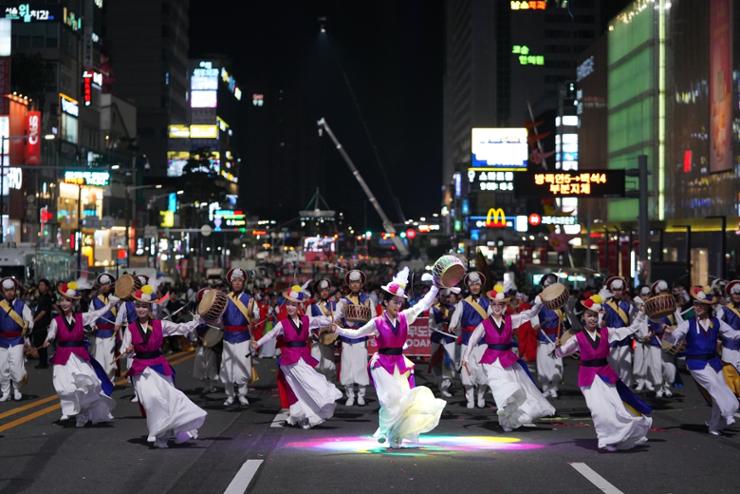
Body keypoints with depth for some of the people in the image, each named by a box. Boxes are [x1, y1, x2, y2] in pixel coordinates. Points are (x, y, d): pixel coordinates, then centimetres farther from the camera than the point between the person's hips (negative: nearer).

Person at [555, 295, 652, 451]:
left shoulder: (606, 332, 1)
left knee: (616, 407, 5)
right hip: (589, 377, -2)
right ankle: (608, 440, 4)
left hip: (606, 375, 2)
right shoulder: (578, 337, -4)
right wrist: (558, 346, -22)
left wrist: (641, 314, 1)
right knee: (599, 410, -12)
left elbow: (630, 329, 6)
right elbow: (561, 353, -1)